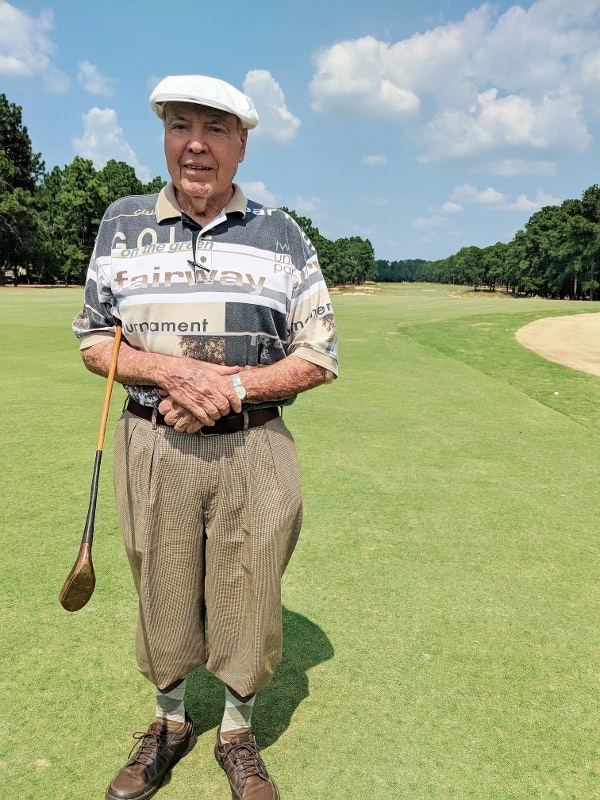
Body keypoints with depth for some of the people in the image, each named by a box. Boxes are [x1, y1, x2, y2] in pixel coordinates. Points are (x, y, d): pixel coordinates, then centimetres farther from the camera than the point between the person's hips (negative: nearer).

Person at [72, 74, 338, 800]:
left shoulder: (282, 235, 3)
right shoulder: (121, 223, 6)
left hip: (254, 449, -1)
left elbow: (318, 357, 1)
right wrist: (172, 370, -13)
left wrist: (233, 386, -15)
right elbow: (93, 340, 7)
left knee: (249, 602, 9)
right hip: (151, 447, 1)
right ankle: (168, 722, 41)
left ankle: (236, 732, 36)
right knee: (160, 598, 14)